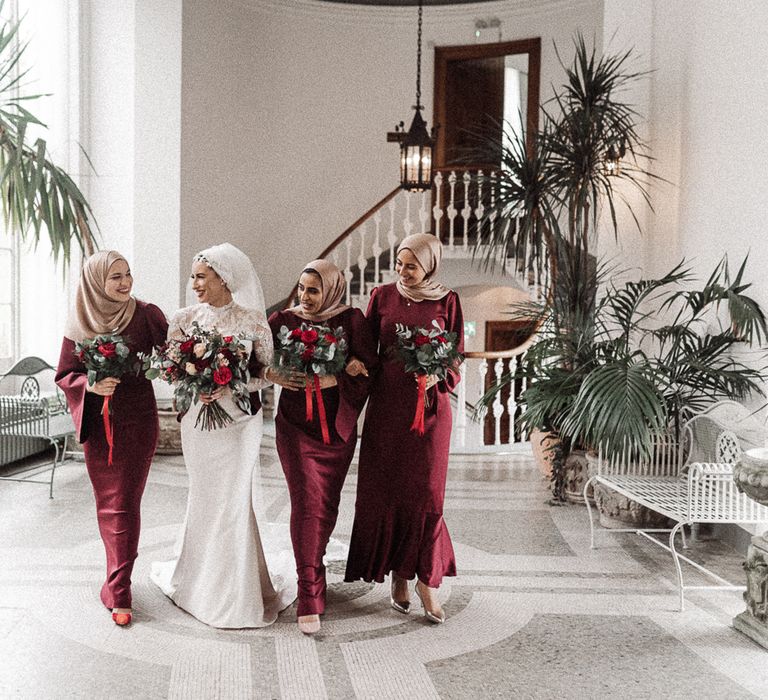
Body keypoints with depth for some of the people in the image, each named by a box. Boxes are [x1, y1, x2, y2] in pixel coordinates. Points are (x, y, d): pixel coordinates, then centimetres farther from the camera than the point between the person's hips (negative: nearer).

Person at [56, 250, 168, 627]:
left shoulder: (147, 315, -5)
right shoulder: (80, 323, 0)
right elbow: (64, 375, 3)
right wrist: (90, 384, -19)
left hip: (138, 422, -2)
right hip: (98, 423, 2)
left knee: (124, 504, -2)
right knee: (106, 503, 12)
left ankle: (118, 590, 6)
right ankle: (118, 576, 31)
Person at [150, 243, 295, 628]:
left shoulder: (252, 320, -5)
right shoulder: (184, 318, 2)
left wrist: (230, 385, -18)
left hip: (238, 418, -2)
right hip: (197, 417, 2)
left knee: (232, 498, 0)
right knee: (207, 497, 10)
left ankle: (236, 590, 17)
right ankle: (204, 579, 30)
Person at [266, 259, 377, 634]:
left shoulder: (352, 320, -1)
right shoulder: (283, 320, 0)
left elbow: (367, 367, -10)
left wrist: (331, 378, -22)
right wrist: (275, 374, -24)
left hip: (337, 424, 2)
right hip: (295, 424, -1)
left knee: (327, 504, 10)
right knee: (306, 501, -10)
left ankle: (312, 567, 37)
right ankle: (310, 598, -6)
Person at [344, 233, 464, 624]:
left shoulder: (447, 302, 3)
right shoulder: (383, 296, 6)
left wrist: (438, 378, -13)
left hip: (429, 405, -1)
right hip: (386, 405, 2)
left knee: (426, 492, -4)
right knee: (385, 490, 4)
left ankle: (427, 581, 9)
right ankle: (399, 576, 19)